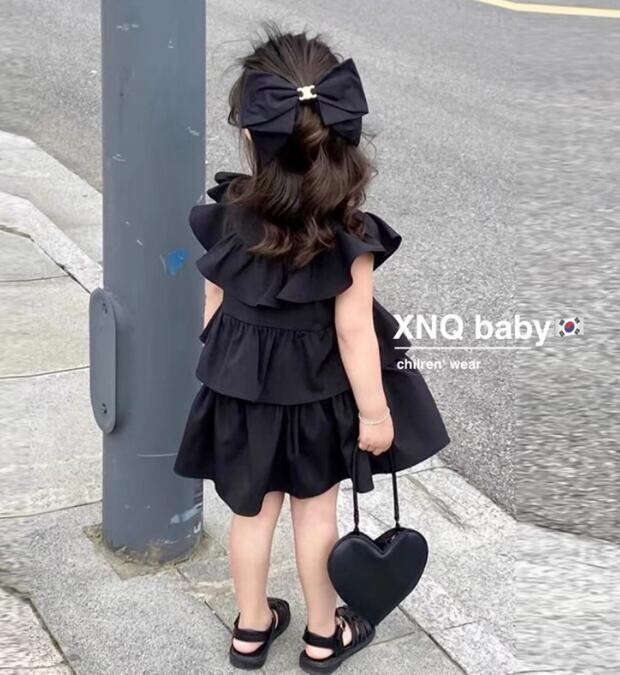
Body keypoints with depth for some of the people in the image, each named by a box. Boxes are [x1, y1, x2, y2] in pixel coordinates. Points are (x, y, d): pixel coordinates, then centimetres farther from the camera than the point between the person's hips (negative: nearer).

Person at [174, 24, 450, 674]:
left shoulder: (226, 214, -13)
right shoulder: (347, 234, -23)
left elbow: (215, 305, -2)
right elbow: (353, 332, -20)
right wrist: (374, 410, -9)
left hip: (239, 387, 3)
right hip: (317, 390, -3)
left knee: (252, 508, 19)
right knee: (316, 510, 16)